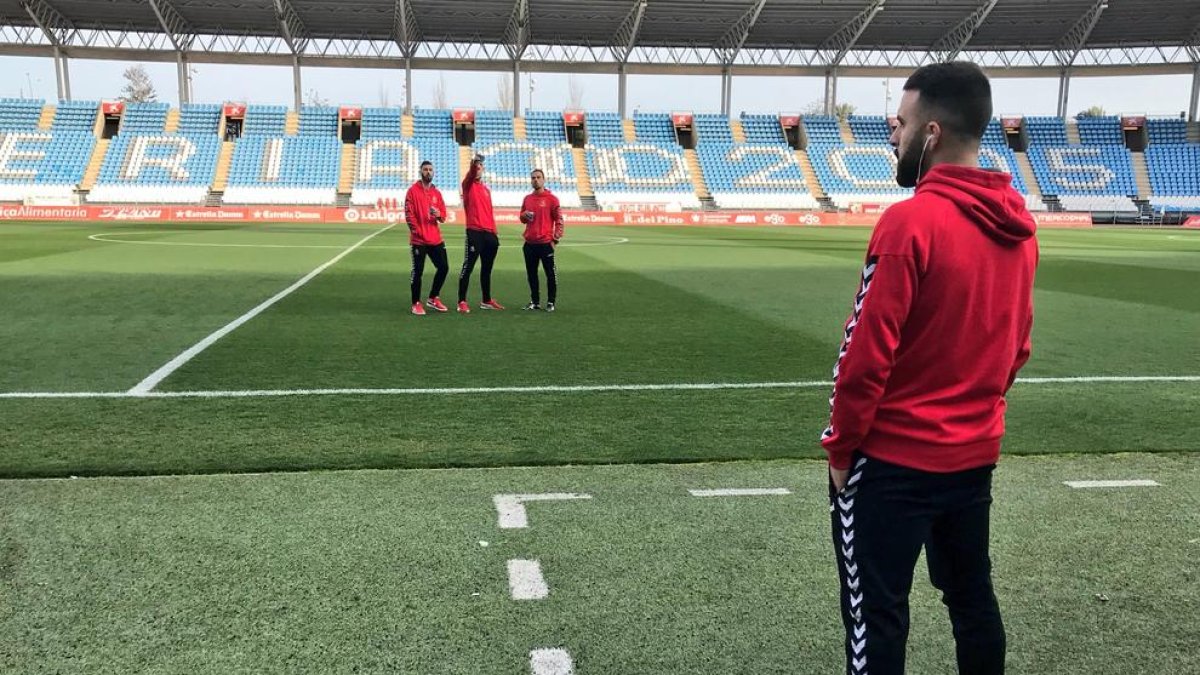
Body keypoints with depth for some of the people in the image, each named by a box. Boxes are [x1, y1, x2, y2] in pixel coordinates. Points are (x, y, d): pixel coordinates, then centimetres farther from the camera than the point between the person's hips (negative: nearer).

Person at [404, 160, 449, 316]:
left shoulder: (437, 193, 14)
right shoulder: (413, 190, -2)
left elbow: (443, 216, 14)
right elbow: (409, 213, -8)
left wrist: (439, 214, -9)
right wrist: (416, 230, -14)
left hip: (436, 238, 6)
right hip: (419, 239, -6)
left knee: (443, 267, 6)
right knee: (418, 271, -4)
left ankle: (433, 298, 22)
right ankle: (416, 304, 6)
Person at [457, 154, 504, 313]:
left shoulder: (486, 189, 19)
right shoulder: (468, 186, 2)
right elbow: (470, 175, -21)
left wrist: (494, 232, 14)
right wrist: (473, 164, -42)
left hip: (489, 233, 7)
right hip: (474, 232, -6)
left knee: (487, 269, 13)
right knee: (467, 267, -6)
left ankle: (487, 300, 23)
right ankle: (462, 302, -4)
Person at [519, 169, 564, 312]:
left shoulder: (551, 199, -3)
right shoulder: (527, 199, 13)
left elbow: (558, 220, -4)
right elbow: (522, 219, 23)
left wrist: (555, 239, -11)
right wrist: (524, 215, -1)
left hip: (545, 243, -5)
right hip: (530, 243, 5)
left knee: (551, 274, -2)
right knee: (531, 274, 10)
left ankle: (551, 302, 6)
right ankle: (534, 301, 19)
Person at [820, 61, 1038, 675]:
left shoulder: (911, 221, -20)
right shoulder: (1020, 227, 3)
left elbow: (867, 353, -19)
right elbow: (1018, 347, 11)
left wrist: (840, 445, -8)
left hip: (893, 458, -8)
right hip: (975, 453, 8)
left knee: (875, 612, 4)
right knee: (972, 597, 21)